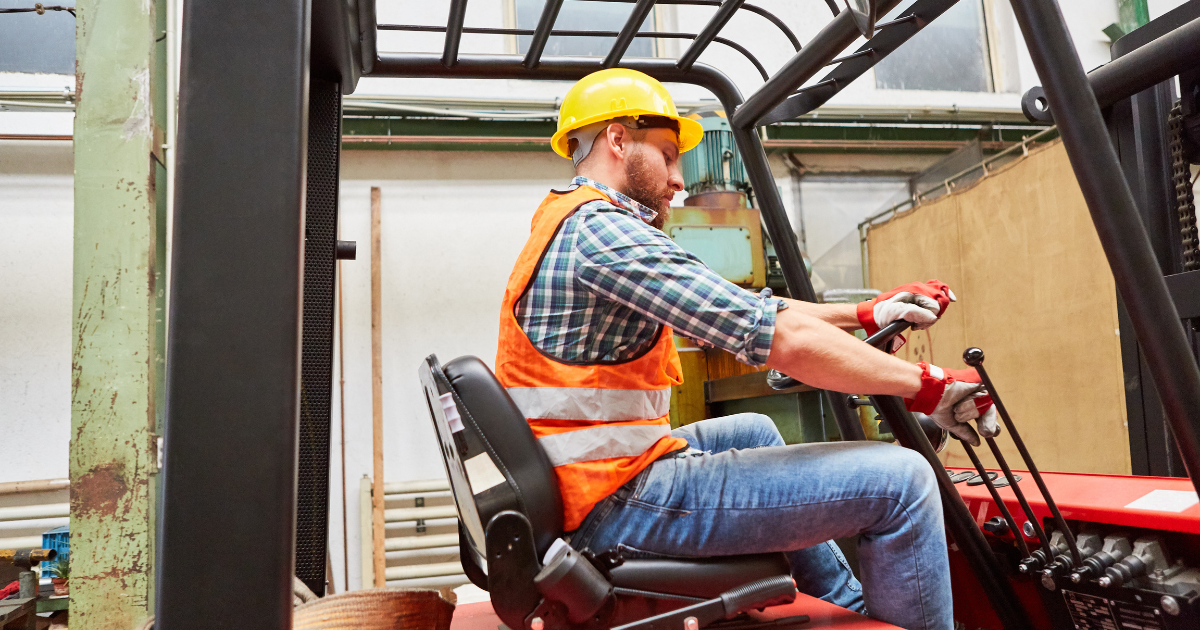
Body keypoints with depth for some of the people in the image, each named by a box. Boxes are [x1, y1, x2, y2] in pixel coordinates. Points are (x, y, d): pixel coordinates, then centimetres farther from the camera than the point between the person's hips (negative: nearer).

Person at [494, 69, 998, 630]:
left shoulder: (567, 226, 16)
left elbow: (743, 309, 15)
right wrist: (928, 385, -9)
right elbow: (784, 338, -21)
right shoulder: (602, 229, -17)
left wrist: (864, 314, 14)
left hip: (577, 481, 11)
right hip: (618, 501, -11)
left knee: (753, 431, 32)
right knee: (899, 480, -10)